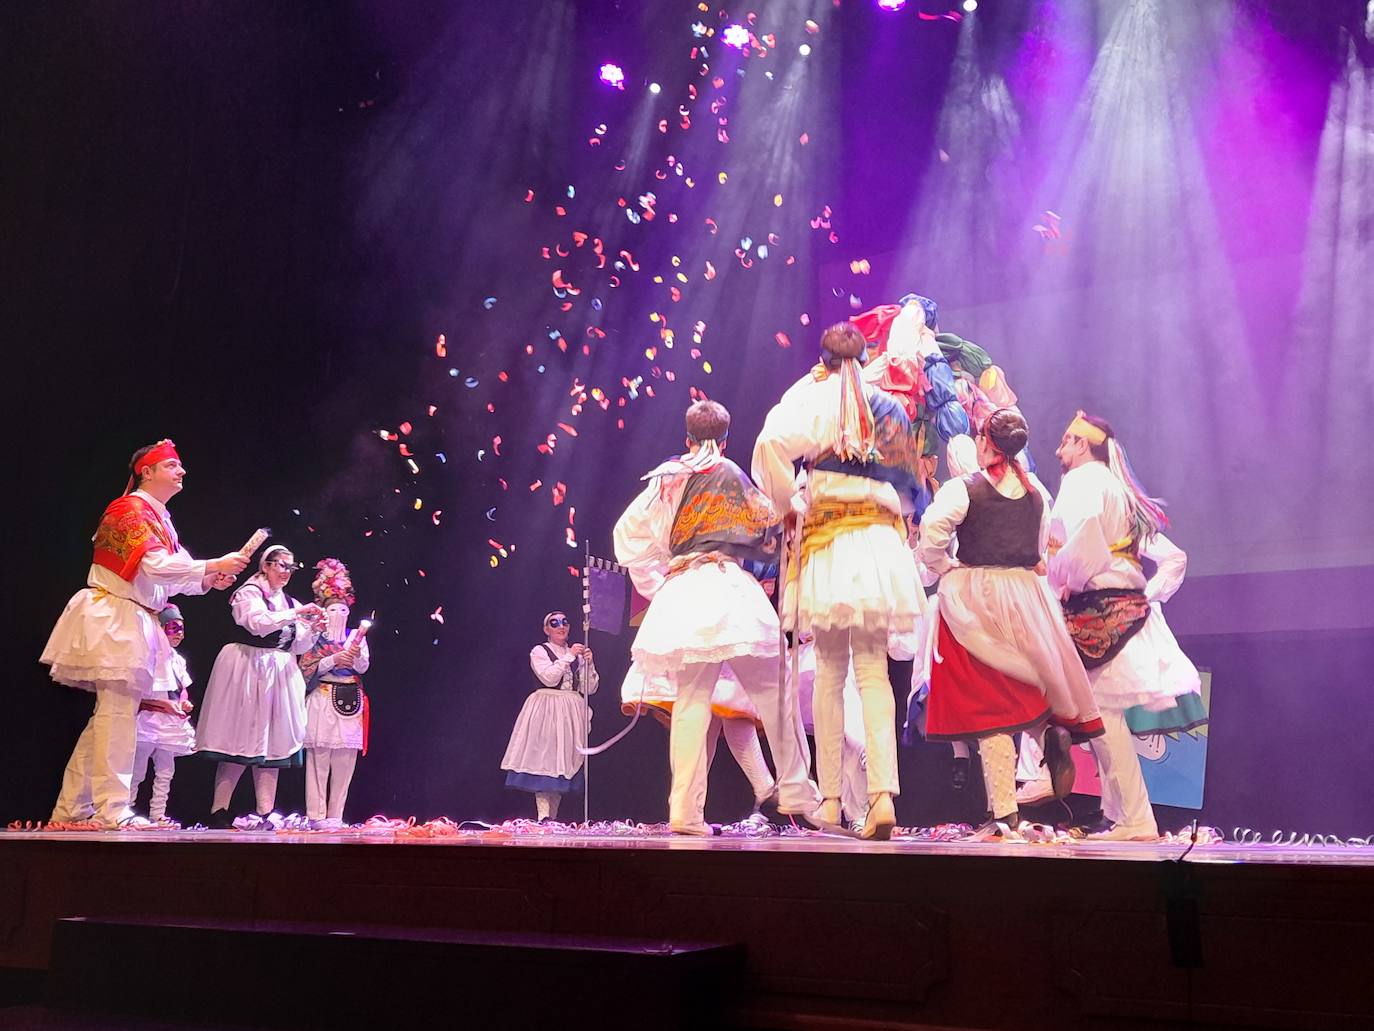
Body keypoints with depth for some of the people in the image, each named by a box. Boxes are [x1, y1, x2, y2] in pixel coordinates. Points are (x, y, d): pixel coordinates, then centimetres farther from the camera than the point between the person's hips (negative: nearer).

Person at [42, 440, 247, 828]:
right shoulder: (132, 508, -9)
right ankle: (113, 811, -9)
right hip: (113, 619, -10)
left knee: (110, 716, 10)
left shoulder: (158, 517, 19)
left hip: (136, 622, 10)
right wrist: (214, 565, -21)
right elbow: (155, 565, -22)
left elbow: (165, 579, 17)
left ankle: (72, 809, 16)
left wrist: (207, 581, 1)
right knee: (118, 713, -11)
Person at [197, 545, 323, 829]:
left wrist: (313, 630, -3)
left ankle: (266, 813, 3)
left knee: (273, 740, 2)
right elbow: (258, 623, -20)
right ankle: (219, 812, -3)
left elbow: (298, 647, 15)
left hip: (279, 675, 7)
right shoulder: (250, 592, -1)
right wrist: (296, 613, -23)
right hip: (248, 669, -6)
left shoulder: (290, 603, 18)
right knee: (242, 739, -9)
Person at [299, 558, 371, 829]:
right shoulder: (315, 637, 6)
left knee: (344, 759, 1)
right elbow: (305, 668, -4)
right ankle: (316, 815, -4)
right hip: (323, 701, -3)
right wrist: (334, 659, -14)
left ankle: (335, 815, 6)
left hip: (349, 703, 3)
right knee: (319, 758, -7)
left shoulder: (356, 636, 13)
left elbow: (363, 667, 3)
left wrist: (356, 655, -17)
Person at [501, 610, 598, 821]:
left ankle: (552, 817, 8)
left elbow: (590, 688, 10)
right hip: (546, 710, -5)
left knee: (564, 762, 3)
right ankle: (543, 816, -15)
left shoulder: (577, 655, 15)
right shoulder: (539, 652, 2)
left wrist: (589, 663, -4)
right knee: (545, 760, -12)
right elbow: (549, 678, -14)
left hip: (571, 713, 5)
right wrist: (568, 657, -12)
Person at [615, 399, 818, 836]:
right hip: (726, 586, -4)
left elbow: (629, 533, 14)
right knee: (772, 691, 4)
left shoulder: (666, 478, 16)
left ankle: (685, 812, 0)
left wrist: (657, 583, 17)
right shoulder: (731, 475, 7)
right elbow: (764, 537, 10)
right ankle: (795, 792, 5)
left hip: (677, 593, 4)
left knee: (692, 701, 4)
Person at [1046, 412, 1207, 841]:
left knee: (1101, 715, -10)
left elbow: (1084, 532, -26)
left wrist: (1066, 581, -13)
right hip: (1129, 610, 9)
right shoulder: (1125, 495, 26)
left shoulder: (1084, 478, -2)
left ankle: (1135, 821, -10)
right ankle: (1121, 815, 11)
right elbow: (1173, 558, 26)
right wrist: (1149, 594, 16)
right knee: (1107, 720, 10)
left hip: (1098, 611, -9)